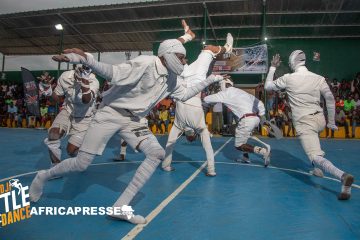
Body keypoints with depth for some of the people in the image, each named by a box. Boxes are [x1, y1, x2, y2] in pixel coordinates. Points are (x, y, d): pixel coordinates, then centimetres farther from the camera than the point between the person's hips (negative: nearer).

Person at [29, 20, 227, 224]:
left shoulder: (171, 79, 7)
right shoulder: (146, 63, -18)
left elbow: (184, 95, 21)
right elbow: (114, 74, -26)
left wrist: (210, 80, 20)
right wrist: (86, 59, -41)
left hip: (134, 119, 7)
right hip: (111, 113, -7)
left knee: (157, 154, -12)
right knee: (81, 164, -8)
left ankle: (120, 207, -7)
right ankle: (44, 176, 28)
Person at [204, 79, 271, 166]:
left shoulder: (225, 93, 7)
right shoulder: (241, 91, 25)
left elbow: (206, 99, 8)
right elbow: (259, 102, 21)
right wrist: (262, 115, 20)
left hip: (247, 119, -8)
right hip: (256, 118, 8)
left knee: (239, 145, 3)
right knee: (238, 133, 29)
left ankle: (263, 151, -15)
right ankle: (245, 157, 28)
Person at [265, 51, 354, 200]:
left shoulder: (288, 79, -6)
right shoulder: (318, 78, 2)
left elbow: (267, 86, 8)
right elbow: (330, 99, 3)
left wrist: (273, 67, 20)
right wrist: (331, 122, 12)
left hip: (304, 123, -5)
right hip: (320, 120, 6)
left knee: (316, 158, -12)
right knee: (312, 142, 38)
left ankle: (342, 176, -38)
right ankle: (317, 170, 36)